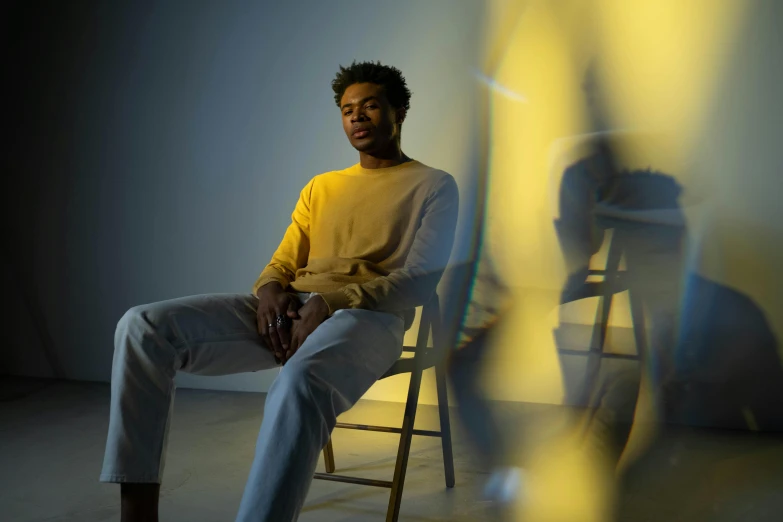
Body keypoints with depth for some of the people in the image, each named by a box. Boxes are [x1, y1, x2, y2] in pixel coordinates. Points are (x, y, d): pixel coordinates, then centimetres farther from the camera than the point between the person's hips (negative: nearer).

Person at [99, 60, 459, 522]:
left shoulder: (434, 185, 11)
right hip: (288, 311, 6)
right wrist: (270, 290, -5)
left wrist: (330, 302, -17)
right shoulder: (320, 187, 28)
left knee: (299, 385, -43)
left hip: (366, 317, -5)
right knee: (142, 327, -18)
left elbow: (420, 279, -2)